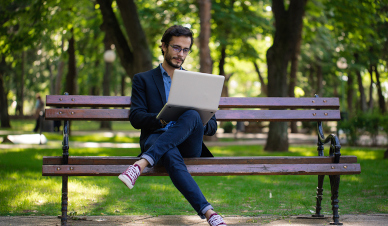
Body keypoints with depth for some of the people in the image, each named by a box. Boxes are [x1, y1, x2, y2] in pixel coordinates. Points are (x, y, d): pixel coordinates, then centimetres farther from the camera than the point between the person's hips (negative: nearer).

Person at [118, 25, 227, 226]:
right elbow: (136, 118, 4)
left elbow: (211, 126, 18)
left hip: (189, 144, 2)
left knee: (192, 115, -35)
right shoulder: (143, 79, 18)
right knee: (171, 156, -41)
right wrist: (161, 119, -18)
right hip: (155, 139, -1)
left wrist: (197, 123, -9)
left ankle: (141, 164, -47)